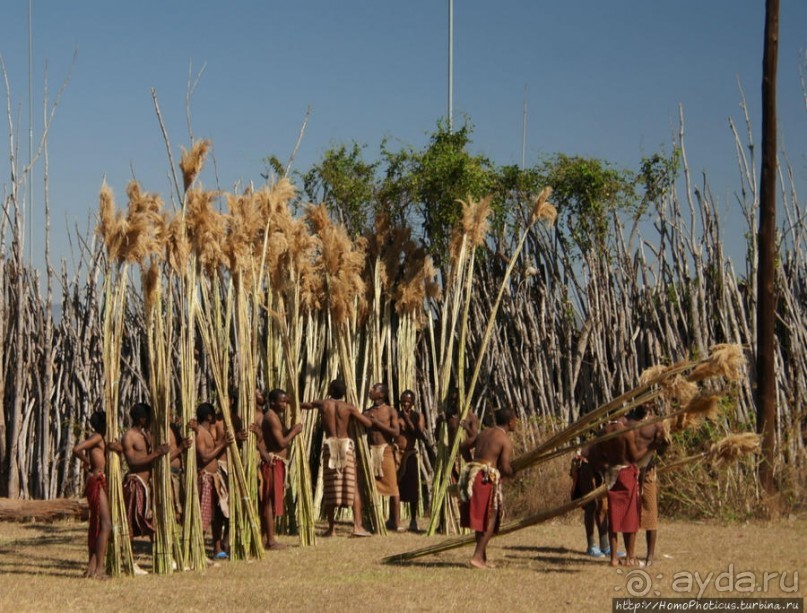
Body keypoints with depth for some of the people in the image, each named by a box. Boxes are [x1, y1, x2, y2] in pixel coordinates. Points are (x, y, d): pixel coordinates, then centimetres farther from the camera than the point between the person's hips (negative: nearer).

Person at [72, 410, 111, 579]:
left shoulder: (99, 439, 18)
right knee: (106, 525, -13)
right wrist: (88, 463, -8)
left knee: (96, 525, 13)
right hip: (97, 482, -10)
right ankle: (98, 567, -16)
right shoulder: (97, 437, -9)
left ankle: (93, 566, 17)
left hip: (97, 484, 10)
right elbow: (77, 450, -22)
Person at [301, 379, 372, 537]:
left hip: (330, 446, 1)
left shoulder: (323, 404, 3)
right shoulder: (349, 407, -2)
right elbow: (368, 424, -7)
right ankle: (358, 525, -8)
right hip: (346, 446, -1)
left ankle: (331, 528, 8)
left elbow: (302, 405, 20)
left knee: (330, 489, 8)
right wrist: (355, 416, 10)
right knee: (353, 488, 2)